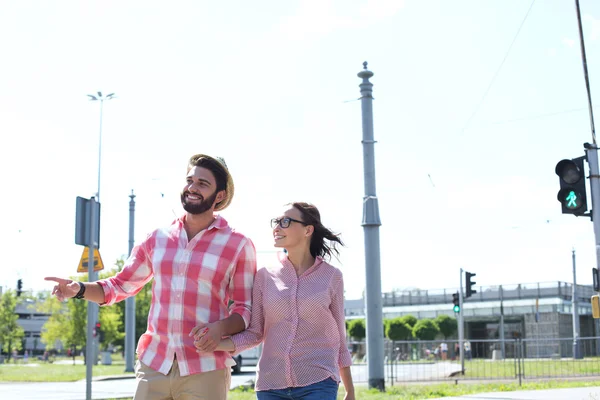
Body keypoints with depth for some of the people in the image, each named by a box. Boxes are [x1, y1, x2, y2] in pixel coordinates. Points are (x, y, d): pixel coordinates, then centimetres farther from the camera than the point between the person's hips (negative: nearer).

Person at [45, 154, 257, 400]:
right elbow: (120, 286, 17)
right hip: (153, 366, 3)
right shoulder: (158, 239, 9)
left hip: (205, 371, -3)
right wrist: (79, 289, -1)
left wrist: (221, 328, -19)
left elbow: (245, 309, 1)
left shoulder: (238, 246, -2)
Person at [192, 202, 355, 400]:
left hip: (318, 384, -2)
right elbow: (254, 333, 3)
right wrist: (217, 344, -16)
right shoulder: (265, 276, 5)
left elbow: (338, 336, 9)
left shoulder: (331, 276, 2)